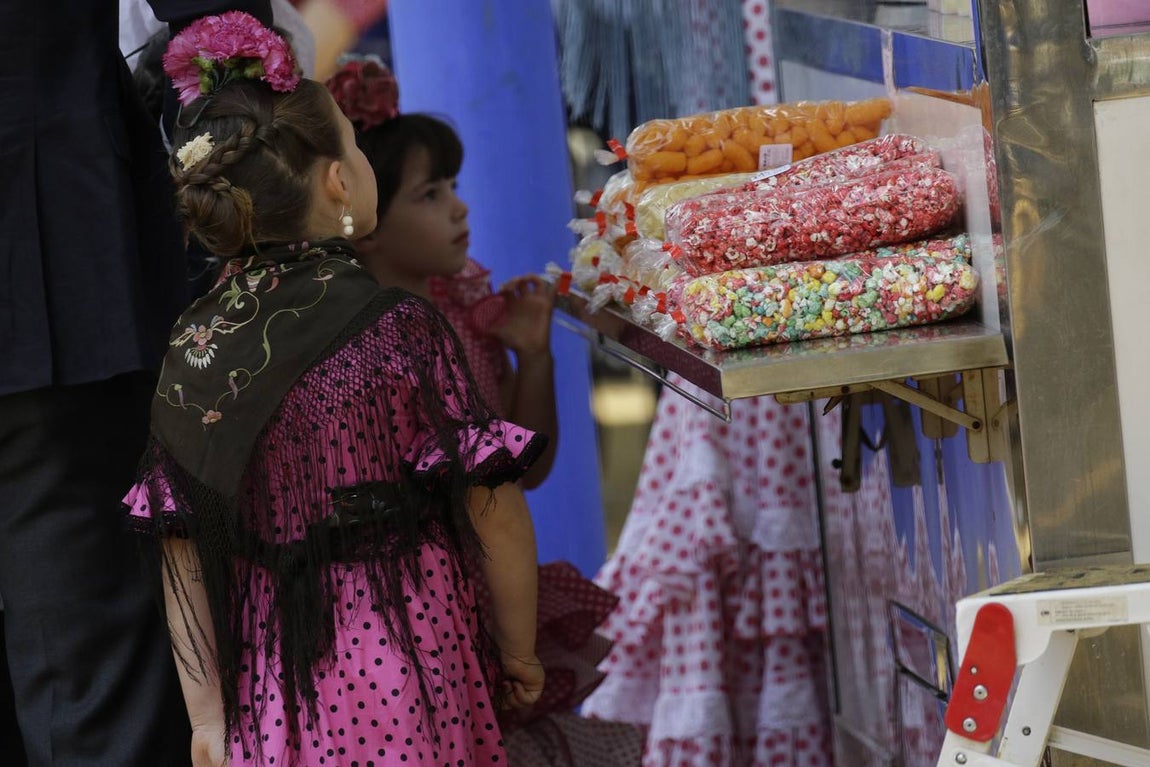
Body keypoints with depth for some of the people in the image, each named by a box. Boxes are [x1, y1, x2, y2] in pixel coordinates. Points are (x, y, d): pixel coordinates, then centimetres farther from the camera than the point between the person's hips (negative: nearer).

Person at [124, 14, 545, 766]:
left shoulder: (190, 345, 0)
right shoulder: (400, 326, -12)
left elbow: (181, 552, 2)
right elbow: (494, 509, -9)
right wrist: (519, 649, 5)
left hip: (268, 687, 4)